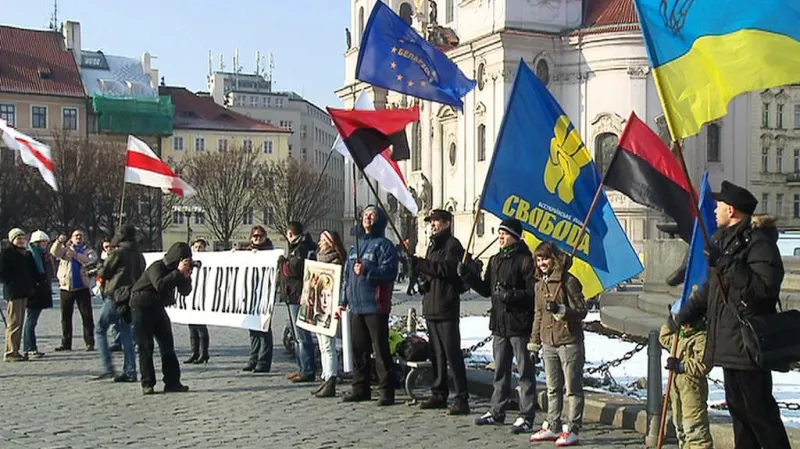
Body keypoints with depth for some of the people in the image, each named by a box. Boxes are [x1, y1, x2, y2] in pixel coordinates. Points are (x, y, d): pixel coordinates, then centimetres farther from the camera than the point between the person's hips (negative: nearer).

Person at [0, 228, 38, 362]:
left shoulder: (27, 254, 16)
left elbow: (33, 272, 20)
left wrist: (32, 285, 7)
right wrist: (11, 283, -13)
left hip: (24, 292, 8)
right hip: (13, 292, -8)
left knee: (20, 322, 10)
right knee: (14, 322, -9)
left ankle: (16, 351, 16)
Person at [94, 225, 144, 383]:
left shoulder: (118, 253, -10)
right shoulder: (139, 256, 11)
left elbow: (104, 273, -3)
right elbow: (141, 275, 16)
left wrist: (99, 274, 17)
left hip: (114, 296, -7)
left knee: (100, 330, 4)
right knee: (126, 334, 11)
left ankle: (108, 369, -6)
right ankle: (130, 371, 8)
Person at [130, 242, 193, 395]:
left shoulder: (175, 269, 2)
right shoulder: (157, 267, -21)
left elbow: (185, 291, 2)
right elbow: (160, 285, -40)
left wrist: (186, 276, -17)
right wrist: (179, 272, -37)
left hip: (158, 308, 7)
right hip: (142, 309, -7)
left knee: (168, 346, 2)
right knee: (146, 347, -6)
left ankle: (172, 382, 5)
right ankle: (147, 384, -1)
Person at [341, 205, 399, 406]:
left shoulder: (384, 245, -4)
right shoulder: (356, 246, 20)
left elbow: (389, 271, -17)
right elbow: (348, 275, 23)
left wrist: (367, 271, -28)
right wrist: (344, 301, 19)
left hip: (375, 306, -7)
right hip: (356, 306, 7)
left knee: (381, 350, -6)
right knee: (358, 349, 11)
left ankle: (387, 391, -1)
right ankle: (360, 388, 20)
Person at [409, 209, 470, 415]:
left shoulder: (452, 245, -7)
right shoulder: (433, 245, 22)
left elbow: (447, 268, -22)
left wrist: (420, 263, -22)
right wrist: (421, 276, 5)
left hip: (447, 308, -9)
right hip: (431, 307, 9)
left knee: (452, 353, -10)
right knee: (436, 354, 13)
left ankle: (462, 399, -8)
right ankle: (439, 394, 21)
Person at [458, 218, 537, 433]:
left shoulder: (525, 260, -10)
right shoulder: (495, 260, 15)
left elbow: (533, 293, -15)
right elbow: (486, 290, 17)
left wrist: (510, 295, -23)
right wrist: (467, 275, 7)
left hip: (520, 324, -8)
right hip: (499, 323, 8)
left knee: (525, 371, 0)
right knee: (500, 371, 16)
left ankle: (526, 416, 4)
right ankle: (497, 411, 26)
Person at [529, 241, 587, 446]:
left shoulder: (568, 281, -10)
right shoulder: (540, 285, 12)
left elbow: (581, 311, -11)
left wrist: (560, 310, -27)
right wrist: (534, 342, 18)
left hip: (569, 341, -7)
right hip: (548, 343, 7)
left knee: (572, 388, 0)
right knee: (553, 389, 14)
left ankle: (572, 430, 5)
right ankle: (553, 427, 23)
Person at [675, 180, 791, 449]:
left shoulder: (758, 242, -13)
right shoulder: (725, 240, 17)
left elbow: (765, 286, -27)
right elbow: (712, 287, 27)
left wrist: (726, 264, -29)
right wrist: (685, 313, 24)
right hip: (728, 342, 10)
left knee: (759, 411, -7)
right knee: (738, 407, 15)